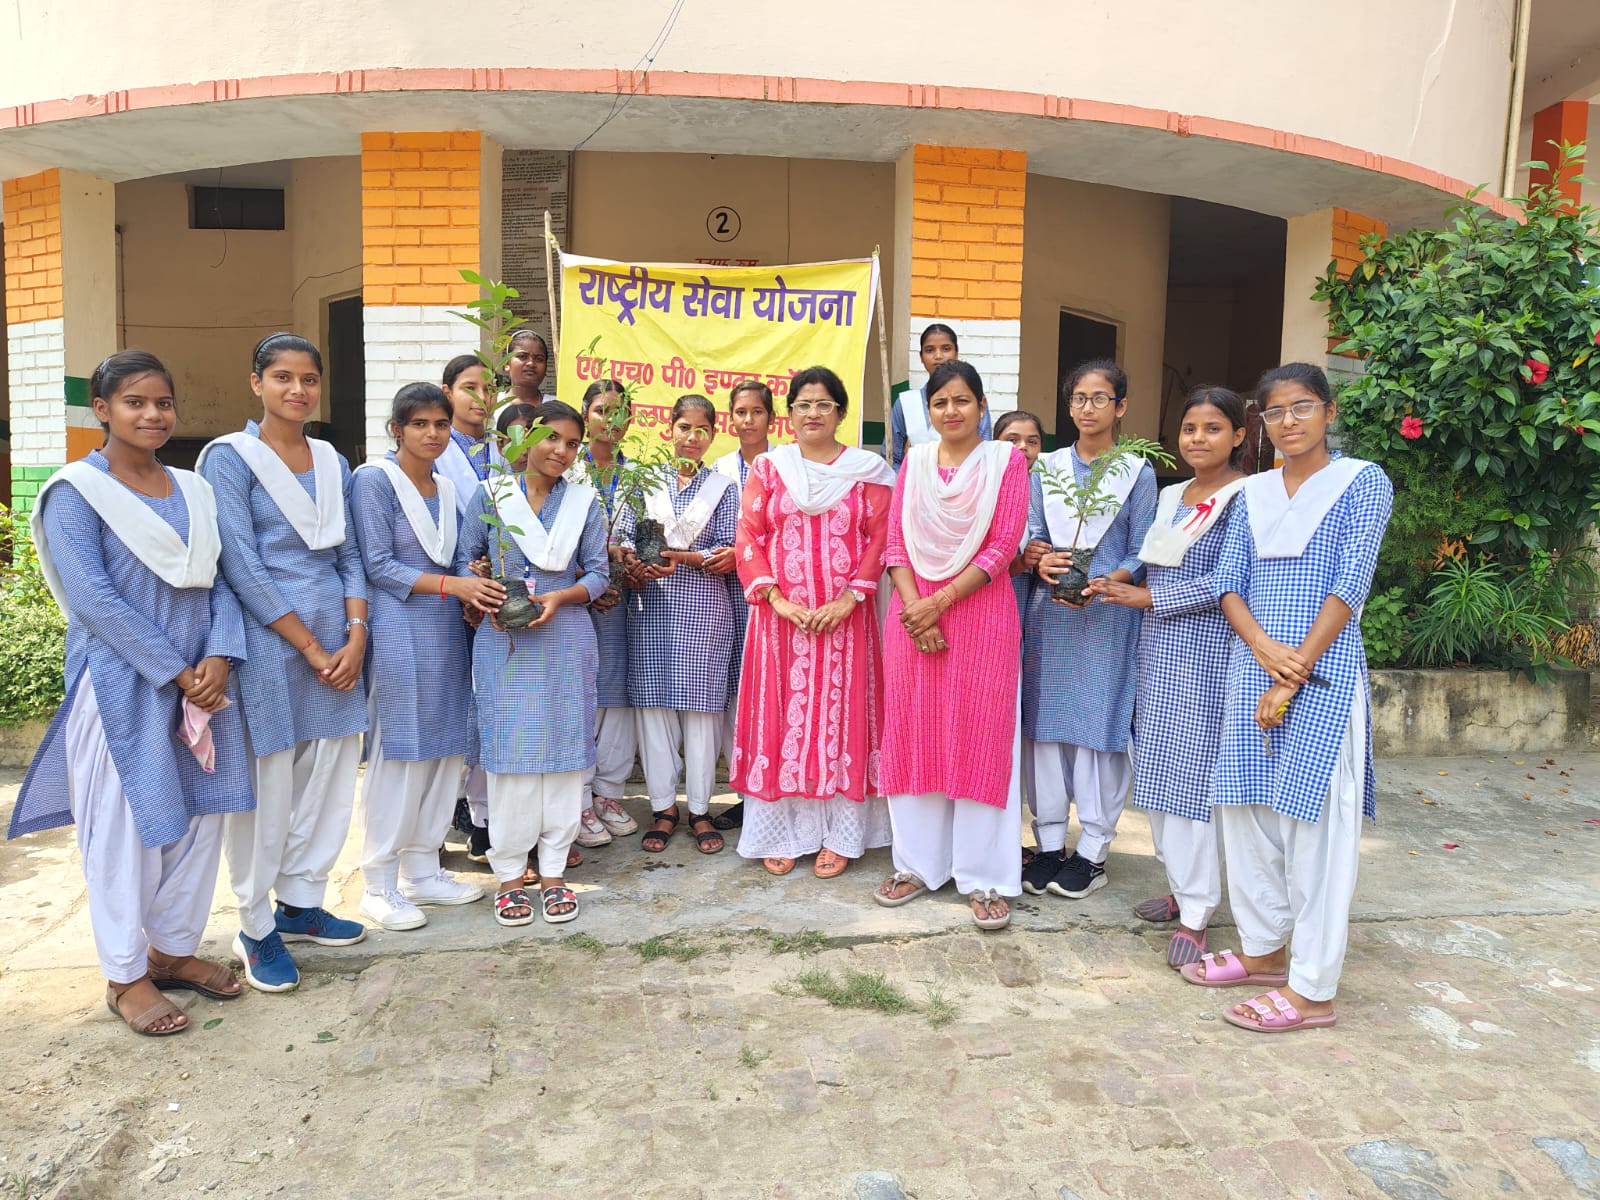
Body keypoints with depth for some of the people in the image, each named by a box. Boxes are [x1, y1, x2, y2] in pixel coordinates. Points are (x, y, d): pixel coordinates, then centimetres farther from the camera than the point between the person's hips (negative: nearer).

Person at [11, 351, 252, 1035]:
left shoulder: (193, 490, 10)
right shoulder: (75, 492, -6)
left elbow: (218, 581, 7)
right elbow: (93, 598, -14)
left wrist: (219, 657, -10)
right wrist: (175, 671, -16)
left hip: (201, 680, 5)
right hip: (120, 685, -5)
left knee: (199, 817, 11)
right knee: (125, 824, 4)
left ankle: (173, 948, 29)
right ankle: (125, 975, 19)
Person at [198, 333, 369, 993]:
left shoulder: (333, 462, 13)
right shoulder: (229, 457, -4)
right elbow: (242, 567, -11)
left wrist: (356, 634, -3)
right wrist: (312, 648, -11)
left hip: (336, 638, 6)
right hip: (269, 642, -6)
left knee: (330, 777, 10)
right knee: (266, 785, 0)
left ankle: (301, 902, 27)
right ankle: (256, 927, 16)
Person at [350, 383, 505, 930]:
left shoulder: (446, 486, 14)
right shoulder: (373, 479, -7)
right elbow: (377, 564, -12)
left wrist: (478, 588, -5)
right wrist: (451, 584, -18)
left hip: (446, 635, 7)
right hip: (398, 634, -7)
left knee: (445, 751, 9)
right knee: (397, 758, -2)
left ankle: (423, 870, 22)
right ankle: (380, 884, 11)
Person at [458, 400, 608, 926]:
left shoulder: (585, 502, 6)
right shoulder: (490, 495, 4)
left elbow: (597, 573, 5)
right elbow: (465, 560, 7)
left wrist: (559, 598, -12)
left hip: (566, 639, 1)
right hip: (503, 641, -1)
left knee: (563, 749, 4)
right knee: (509, 751, 2)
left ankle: (553, 870, 16)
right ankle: (508, 873, 14)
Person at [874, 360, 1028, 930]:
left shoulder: (1006, 459, 1)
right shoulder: (914, 461, 11)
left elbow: (1003, 545, -7)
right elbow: (895, 540, 4)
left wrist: (940, 603, -13)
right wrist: (914, 609, -10)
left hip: (981, 610, -3)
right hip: (911, 610, 3)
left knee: (980, 737, 0)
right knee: (912, 733, 6)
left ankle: (984, 877, 10)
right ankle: (917, 864, 20)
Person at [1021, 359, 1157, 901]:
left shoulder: (1137, 474, 2)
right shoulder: (1047, 468, 11)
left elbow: (1141, 555, -1)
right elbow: (1029, 534, 9)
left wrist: (1102, 583, -18)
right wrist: (1040, 562, -13)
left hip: (1107, 614, -3)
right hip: (1049, 610, 3)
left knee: (1099, 724, 0)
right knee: (1046, 723, 5)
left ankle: (1092, 850, 12)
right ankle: (1049, 842, 17)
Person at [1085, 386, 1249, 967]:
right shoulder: (1170, 496, 14)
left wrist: (1149, 598, -14)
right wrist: (1111, 588, 3)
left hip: (1208, 653, -7)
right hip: (1159, 648, 8)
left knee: (1193, 776, -5)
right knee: (1157, 772, 11)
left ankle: (1195, 915, 5)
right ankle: (1180, 885, 26)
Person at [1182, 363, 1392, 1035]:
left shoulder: (1362, 482, -1)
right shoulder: (1253, 494, 14)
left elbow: (1350, 585, -9)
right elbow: (1227, 581, 7)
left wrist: (1293, 675, -13)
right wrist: (1262, 647, -13)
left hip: (1323, 671, -5)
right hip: (1252, 663, 6)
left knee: (1315, 820, -3)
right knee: (1247, 810, 10)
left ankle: (1313, 990, 6)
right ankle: (1262, 951, 27)